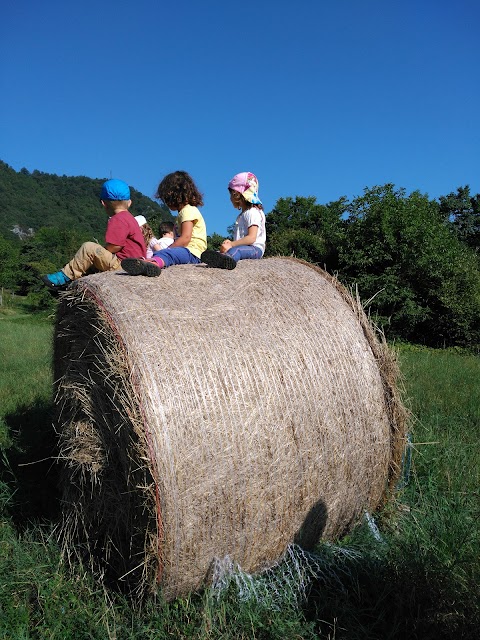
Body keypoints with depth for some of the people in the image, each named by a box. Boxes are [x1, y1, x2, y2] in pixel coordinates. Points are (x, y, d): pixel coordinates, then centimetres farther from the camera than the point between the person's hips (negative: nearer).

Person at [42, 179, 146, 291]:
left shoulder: (118, 220, -15)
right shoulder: (128, 218, 19)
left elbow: (114, 247, -21)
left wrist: (98, 250, -2)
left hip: (121, 265, -11)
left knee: (89, 248, -16)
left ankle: (66, 276, -7)